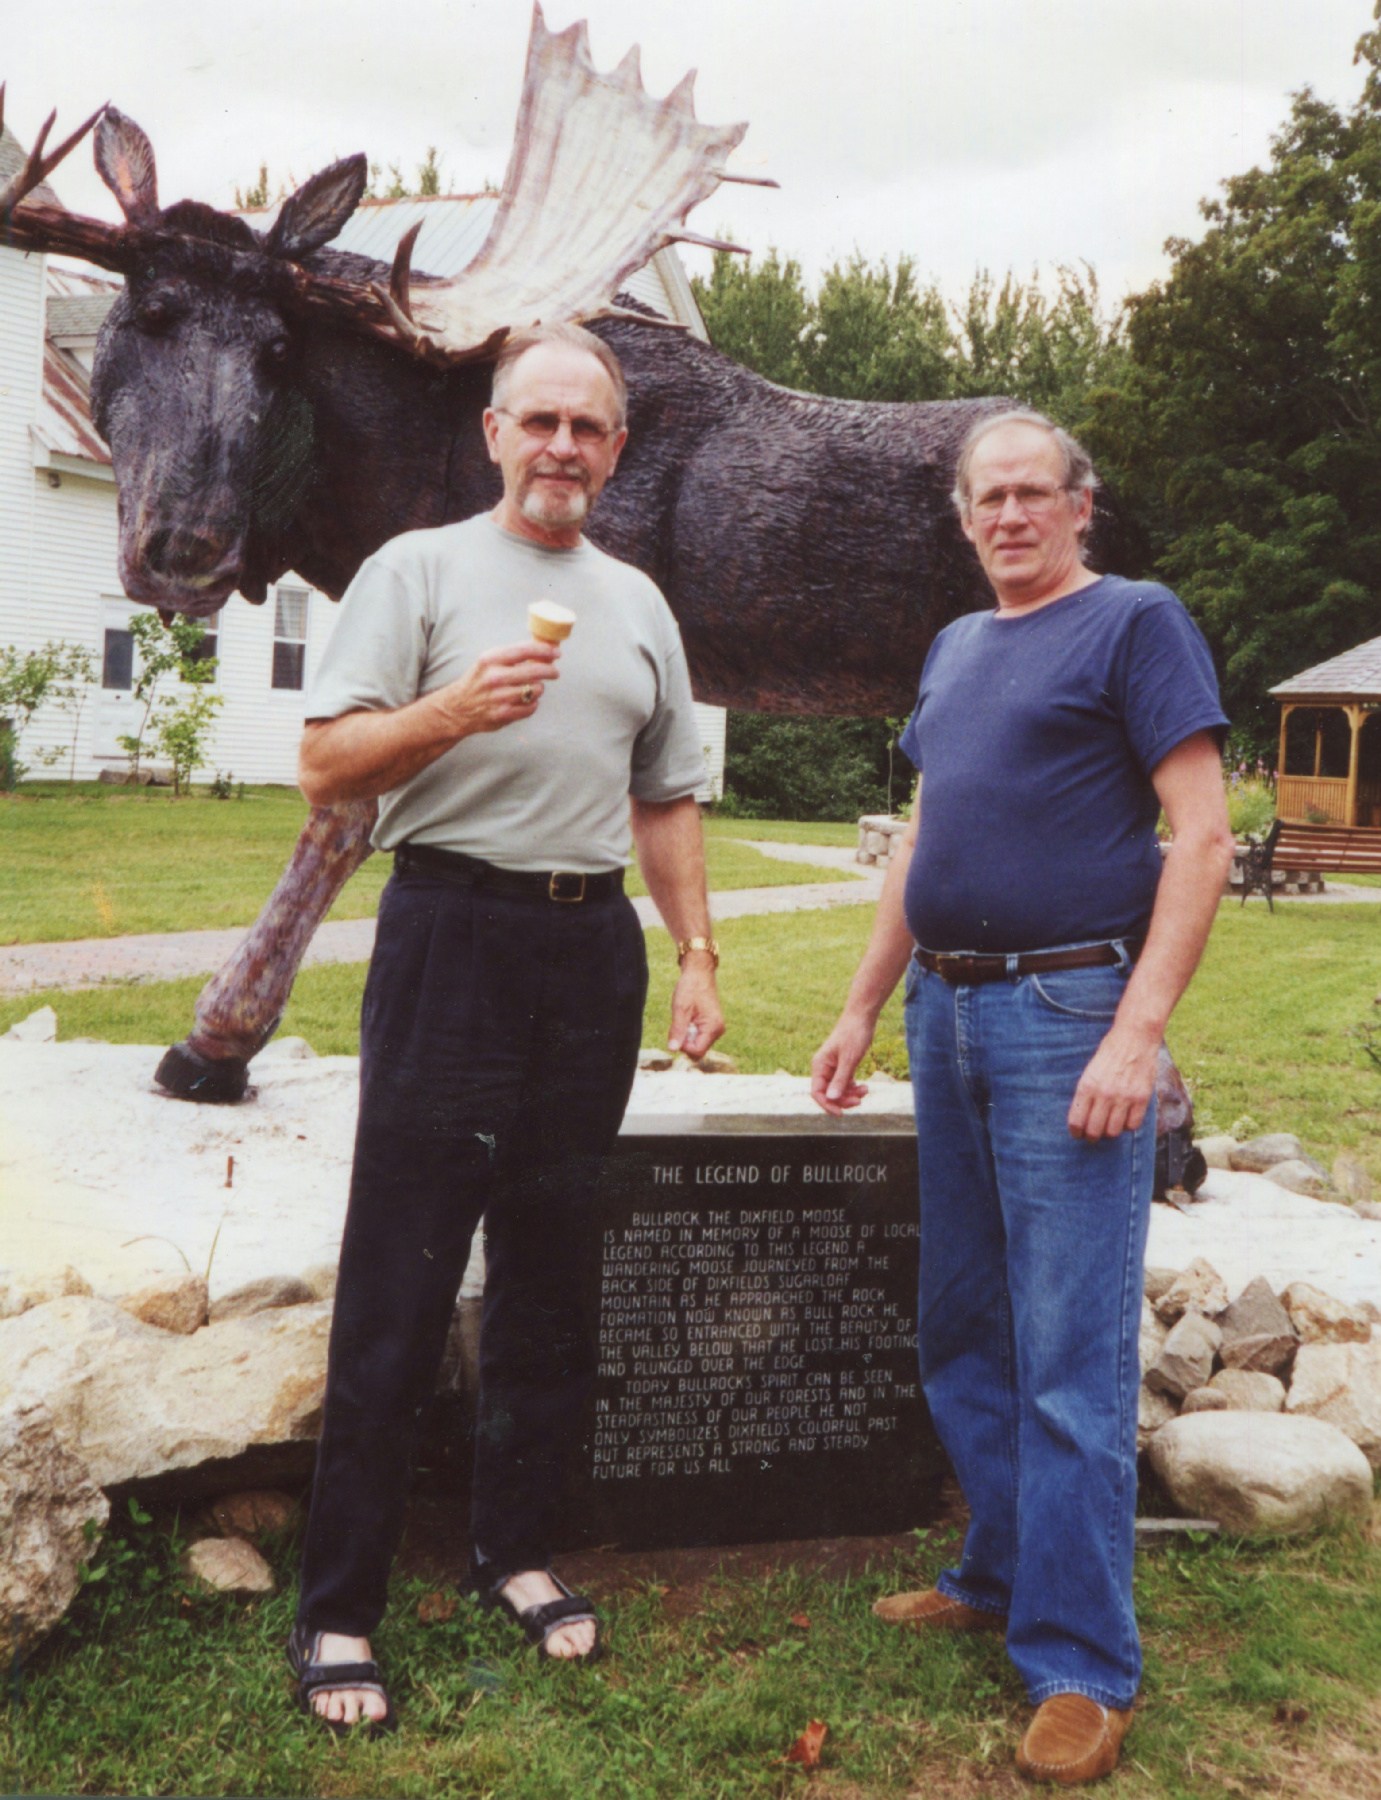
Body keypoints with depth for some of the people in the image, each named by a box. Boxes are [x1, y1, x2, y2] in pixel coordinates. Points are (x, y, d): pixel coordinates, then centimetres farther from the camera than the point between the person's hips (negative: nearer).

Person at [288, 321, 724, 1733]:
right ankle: (337, 1607, 9)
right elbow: (325, 768, -4)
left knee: (549, 1270, 11)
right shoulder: (420, 569, 3)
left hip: (592, 947, 5)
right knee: (398, 1281, -3)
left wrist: (696, 954, 11)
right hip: (453, 936, -4)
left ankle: (516, 1549, 26)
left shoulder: (638, 605, 17)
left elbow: (665, 801, 20)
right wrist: (454, 709, -20)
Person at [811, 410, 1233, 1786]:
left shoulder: (1135, 623, -3)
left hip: (1069, 1014, -7)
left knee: (1069, 1356, -3)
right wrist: (863, 1009, 17)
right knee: (960, 1331, 14)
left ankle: (1079, 1666, 9)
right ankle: (1001, 1576, 31)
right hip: (948, 1013, 7)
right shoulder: (955, 648, 18)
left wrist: (1137, 1034, -19)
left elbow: (1202, 836, -10)